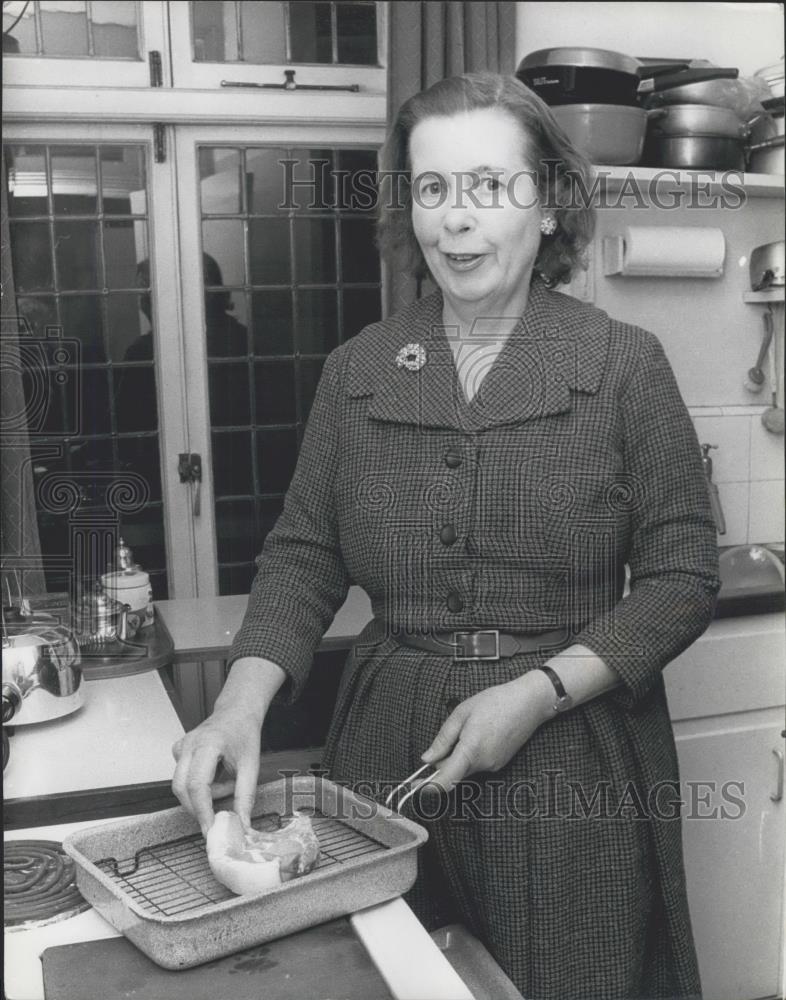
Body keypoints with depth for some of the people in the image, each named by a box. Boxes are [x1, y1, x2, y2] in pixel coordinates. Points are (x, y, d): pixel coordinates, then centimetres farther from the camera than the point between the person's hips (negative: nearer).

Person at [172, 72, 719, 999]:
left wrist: (537, 693, -17)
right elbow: (302, 557, 3)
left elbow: (682, 576, -6)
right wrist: (240, 705, -13)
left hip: (572, 758, -2)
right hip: (389, 748, 3)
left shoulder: (623, 364, -6)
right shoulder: (355, 371, 2)